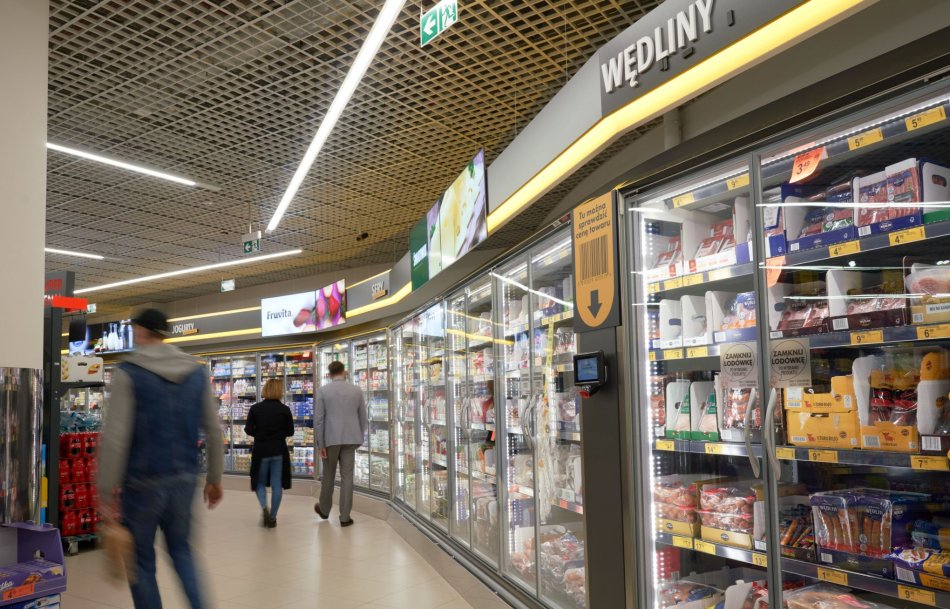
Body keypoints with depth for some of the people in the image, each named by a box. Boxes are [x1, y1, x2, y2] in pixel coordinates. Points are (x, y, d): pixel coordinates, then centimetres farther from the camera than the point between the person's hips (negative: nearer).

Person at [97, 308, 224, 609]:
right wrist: (215, 478, 13)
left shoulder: (128, 372, -8)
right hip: (185, 479, 4)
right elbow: (214, 431, 4)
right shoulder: (197, 372, 4)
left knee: (141, 560, 11)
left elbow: (114, 437, -15)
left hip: (142, 482, -4)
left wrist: (106, 491, -11)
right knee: (181, 549, 20)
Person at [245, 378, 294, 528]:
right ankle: (272, 517, 8)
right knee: (277, 484, 7)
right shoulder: (285, 409, -5)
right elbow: (290, 431, -1)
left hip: (260, 450, 0)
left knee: (260, 482, 15)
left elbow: (248, 430, -5)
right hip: (279, 451, 0)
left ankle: (264, 507, -9)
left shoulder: (255, 408, -4)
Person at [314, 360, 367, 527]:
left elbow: (318, 419, -8)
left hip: (330, 439, -1)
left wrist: (320, 445, -5)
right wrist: (359, 439, 19)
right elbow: (363, 418, 8)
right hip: (350, 439, 1)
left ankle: (324, 509, 32)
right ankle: (345, 517, 5)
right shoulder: (357, 391, 3)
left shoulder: (322, 391, -4)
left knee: (328, 476, 14)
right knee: (347, 477, 4)